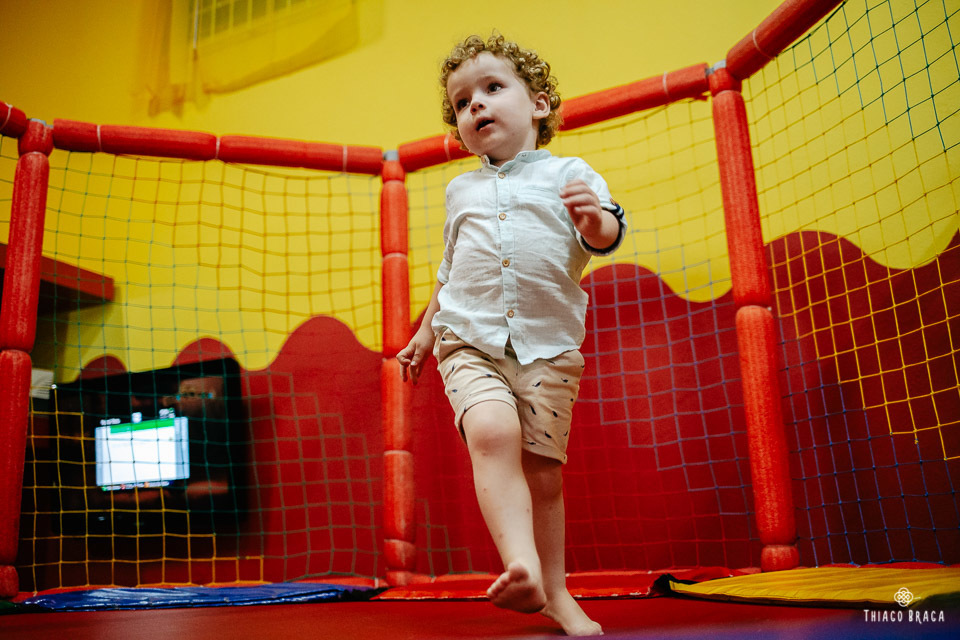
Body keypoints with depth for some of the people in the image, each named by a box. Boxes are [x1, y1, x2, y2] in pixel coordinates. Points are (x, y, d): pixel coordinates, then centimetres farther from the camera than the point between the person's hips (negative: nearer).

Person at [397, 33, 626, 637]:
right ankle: (523, 566, -37)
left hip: (549, 348, -1)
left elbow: (608, 236, -6)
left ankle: (554, 591, 20)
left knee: (544, 472, 3)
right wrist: (425, 332, 27)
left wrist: (594, 218, -29)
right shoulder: (461, 190, 19)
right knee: (493, 431, -28)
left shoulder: (569, 174, 7)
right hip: (470, 343, 2)